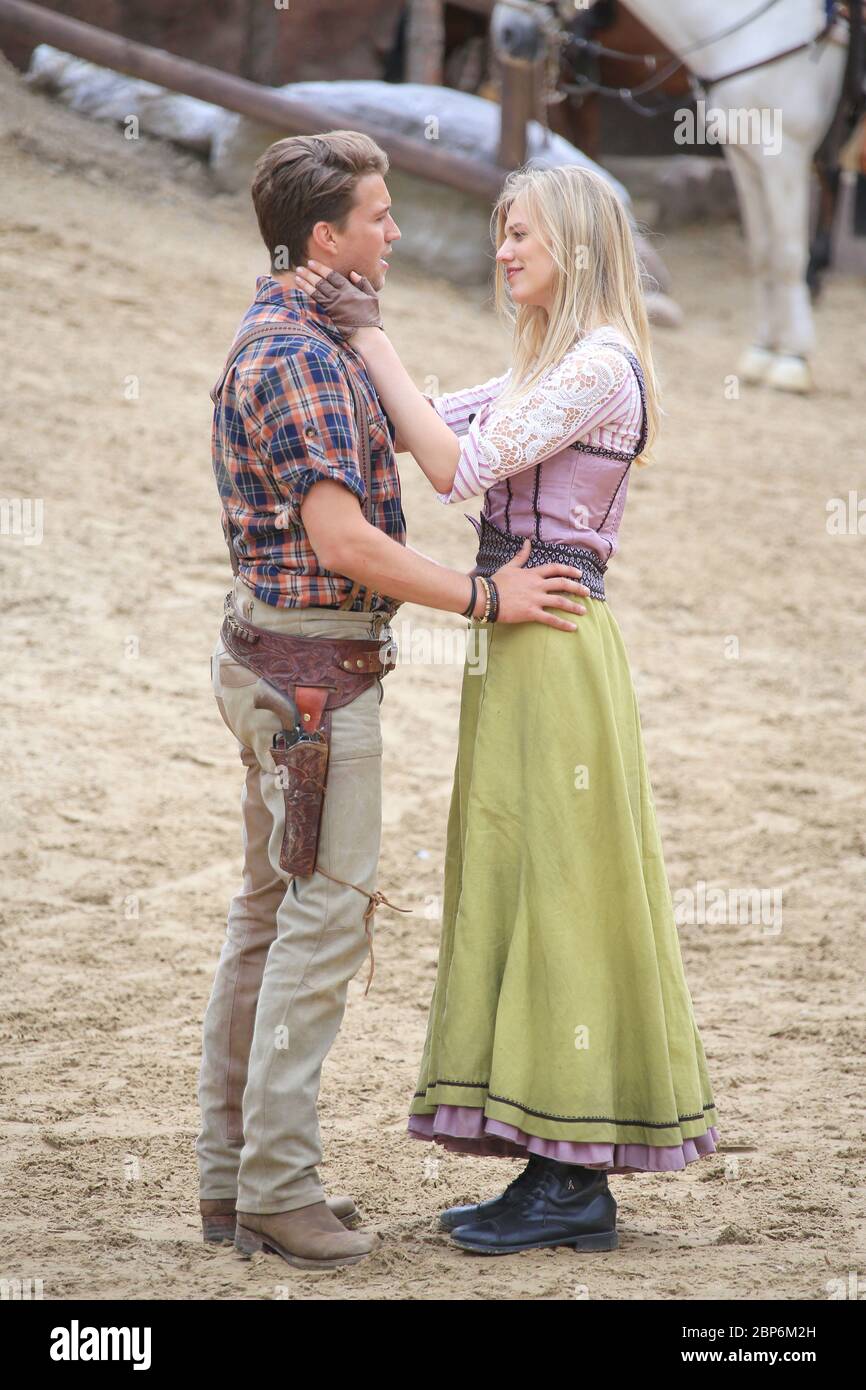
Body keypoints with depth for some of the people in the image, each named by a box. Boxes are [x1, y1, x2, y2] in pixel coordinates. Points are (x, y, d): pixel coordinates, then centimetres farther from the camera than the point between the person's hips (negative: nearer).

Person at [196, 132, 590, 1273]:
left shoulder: (287, 342, 16)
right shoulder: (300, 357, -18)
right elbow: (344, 542, -23)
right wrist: (485, 597, -17)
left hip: (278, 662, 11)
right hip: (314, 672, -11)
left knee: (270, 914, 12)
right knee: (325, 919, -8)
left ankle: (233, 1173, 17)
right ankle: (277, 1189, -6)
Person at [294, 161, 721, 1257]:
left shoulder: (600, 365, -13)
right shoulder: (542, 369, 17)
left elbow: (457, 466, -18)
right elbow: (427, 428, 16)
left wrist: (369, 341, -14)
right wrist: (334, 326, 7)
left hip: (554, 649, -10)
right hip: (514, 646, 10)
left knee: (556, 889, -6)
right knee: (518, 890, 10)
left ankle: (575, 1186, -2)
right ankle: (559, 1171, 15)